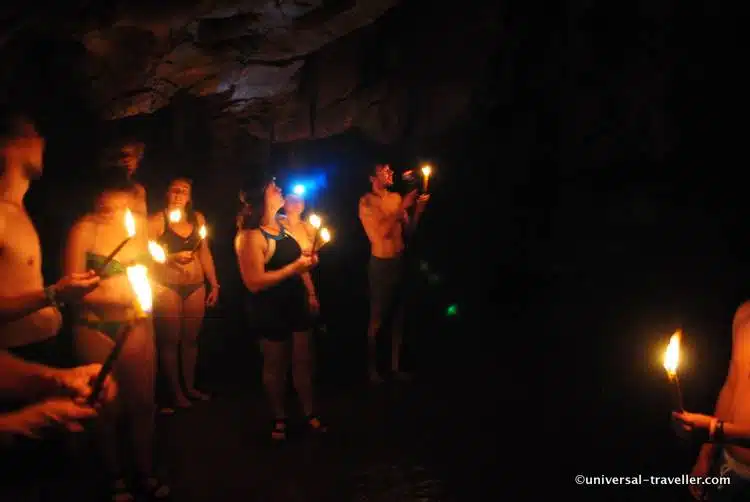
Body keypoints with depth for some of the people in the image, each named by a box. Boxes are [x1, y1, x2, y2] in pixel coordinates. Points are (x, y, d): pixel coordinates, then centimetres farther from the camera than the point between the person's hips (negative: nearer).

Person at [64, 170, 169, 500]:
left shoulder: (139, 223, 2)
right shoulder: (84, 230, -12)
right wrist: (112, 299, -26)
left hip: (136, 324, 4)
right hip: (96, 328, -3)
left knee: (142, 401, 10)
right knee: (109, 407, 9)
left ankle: (145, 474, 29)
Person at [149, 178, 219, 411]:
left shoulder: (198, 218, 7)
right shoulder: (157, 220, -5)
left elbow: (205, 253, 12)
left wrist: (214, 284, 11)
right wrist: (173, 257, -19)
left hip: (196, 285, 4)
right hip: (168, 286, -4)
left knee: (191, 338, 10)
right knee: (170, 340, 2)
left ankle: (190, 386, 24)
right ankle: (175, 392, 14)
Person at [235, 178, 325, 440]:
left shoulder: (283, 225, 4)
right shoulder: (251, 236, -20)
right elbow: (254, 283, -28)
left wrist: (307, 259, 0)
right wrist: (295, 267, -24)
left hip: (296, 303, 7)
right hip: (270, 310, -6)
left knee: (303, 360, 13)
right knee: (275, 365, 12)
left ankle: (309, 412, 29)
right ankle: (279, 417, 31)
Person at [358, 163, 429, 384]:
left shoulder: (397, 198, 7)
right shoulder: (367, 201, -10)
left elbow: (408, 231, 9)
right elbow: (380, 233, -21)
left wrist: (418, 210, -7)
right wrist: (402, 207, -21)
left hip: (400, 262, 6)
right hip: (381, 264, -6)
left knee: (398, 316, 12)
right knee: (377, 319, 5)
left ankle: (395, 365, 26)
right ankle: (372, 368, 20)